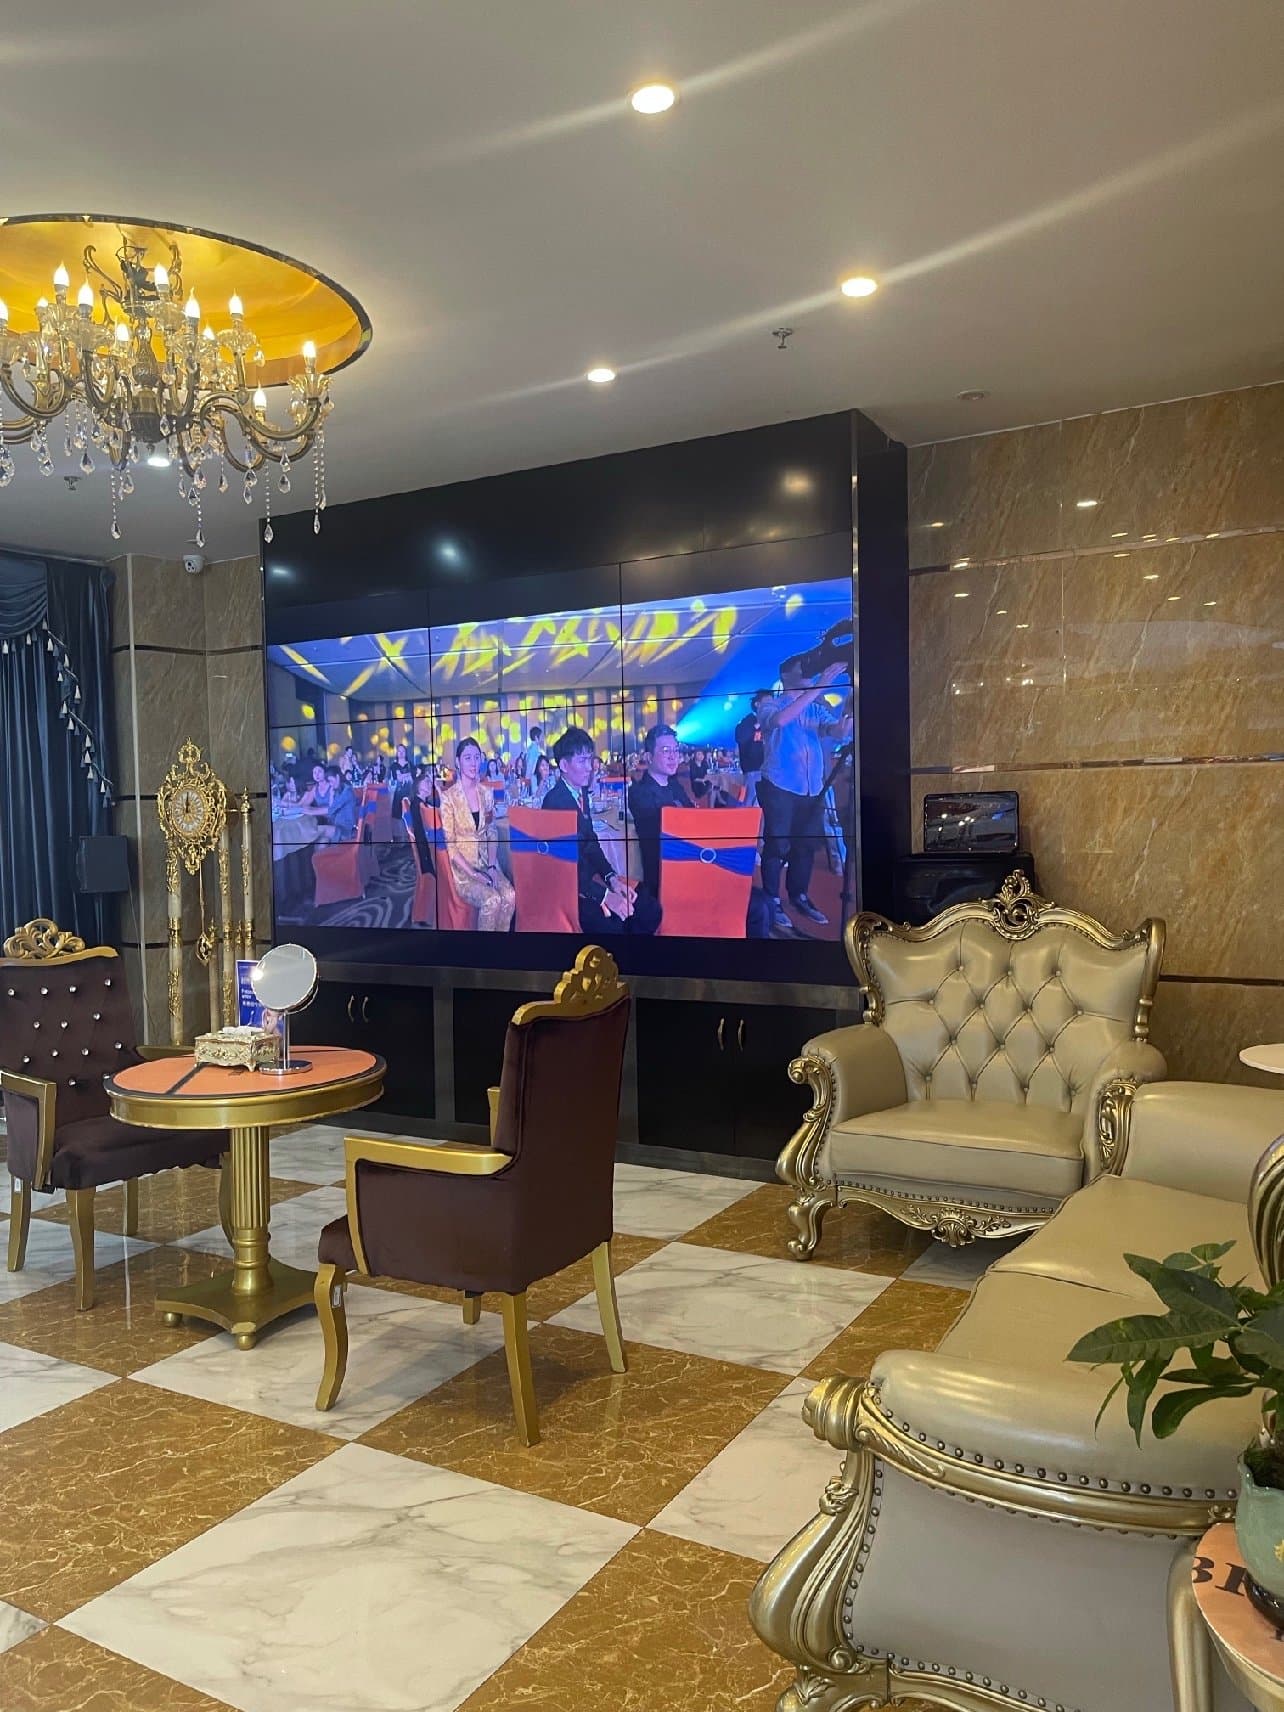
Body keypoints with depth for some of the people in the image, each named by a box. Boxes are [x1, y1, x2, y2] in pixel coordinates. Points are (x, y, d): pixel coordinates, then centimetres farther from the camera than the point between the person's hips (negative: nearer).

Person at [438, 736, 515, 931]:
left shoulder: (486, 793, 6)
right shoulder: (448, 797, -11)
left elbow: (492, 833, 10)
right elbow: (449, 844, -10)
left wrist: (492, 866, -5)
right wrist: (473, 873, -16)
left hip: (486, 862, 5)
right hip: (461, 866, -4)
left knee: (509, 895, -23)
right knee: (492, 899, -27)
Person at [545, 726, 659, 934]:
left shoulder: (581, 792, 9)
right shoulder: (555, 801, -18)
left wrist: (611, 878, -2)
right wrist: (604, 895, -26)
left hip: (586, 877, 9)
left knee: (650, 910, -3)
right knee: (611, 924, -28)